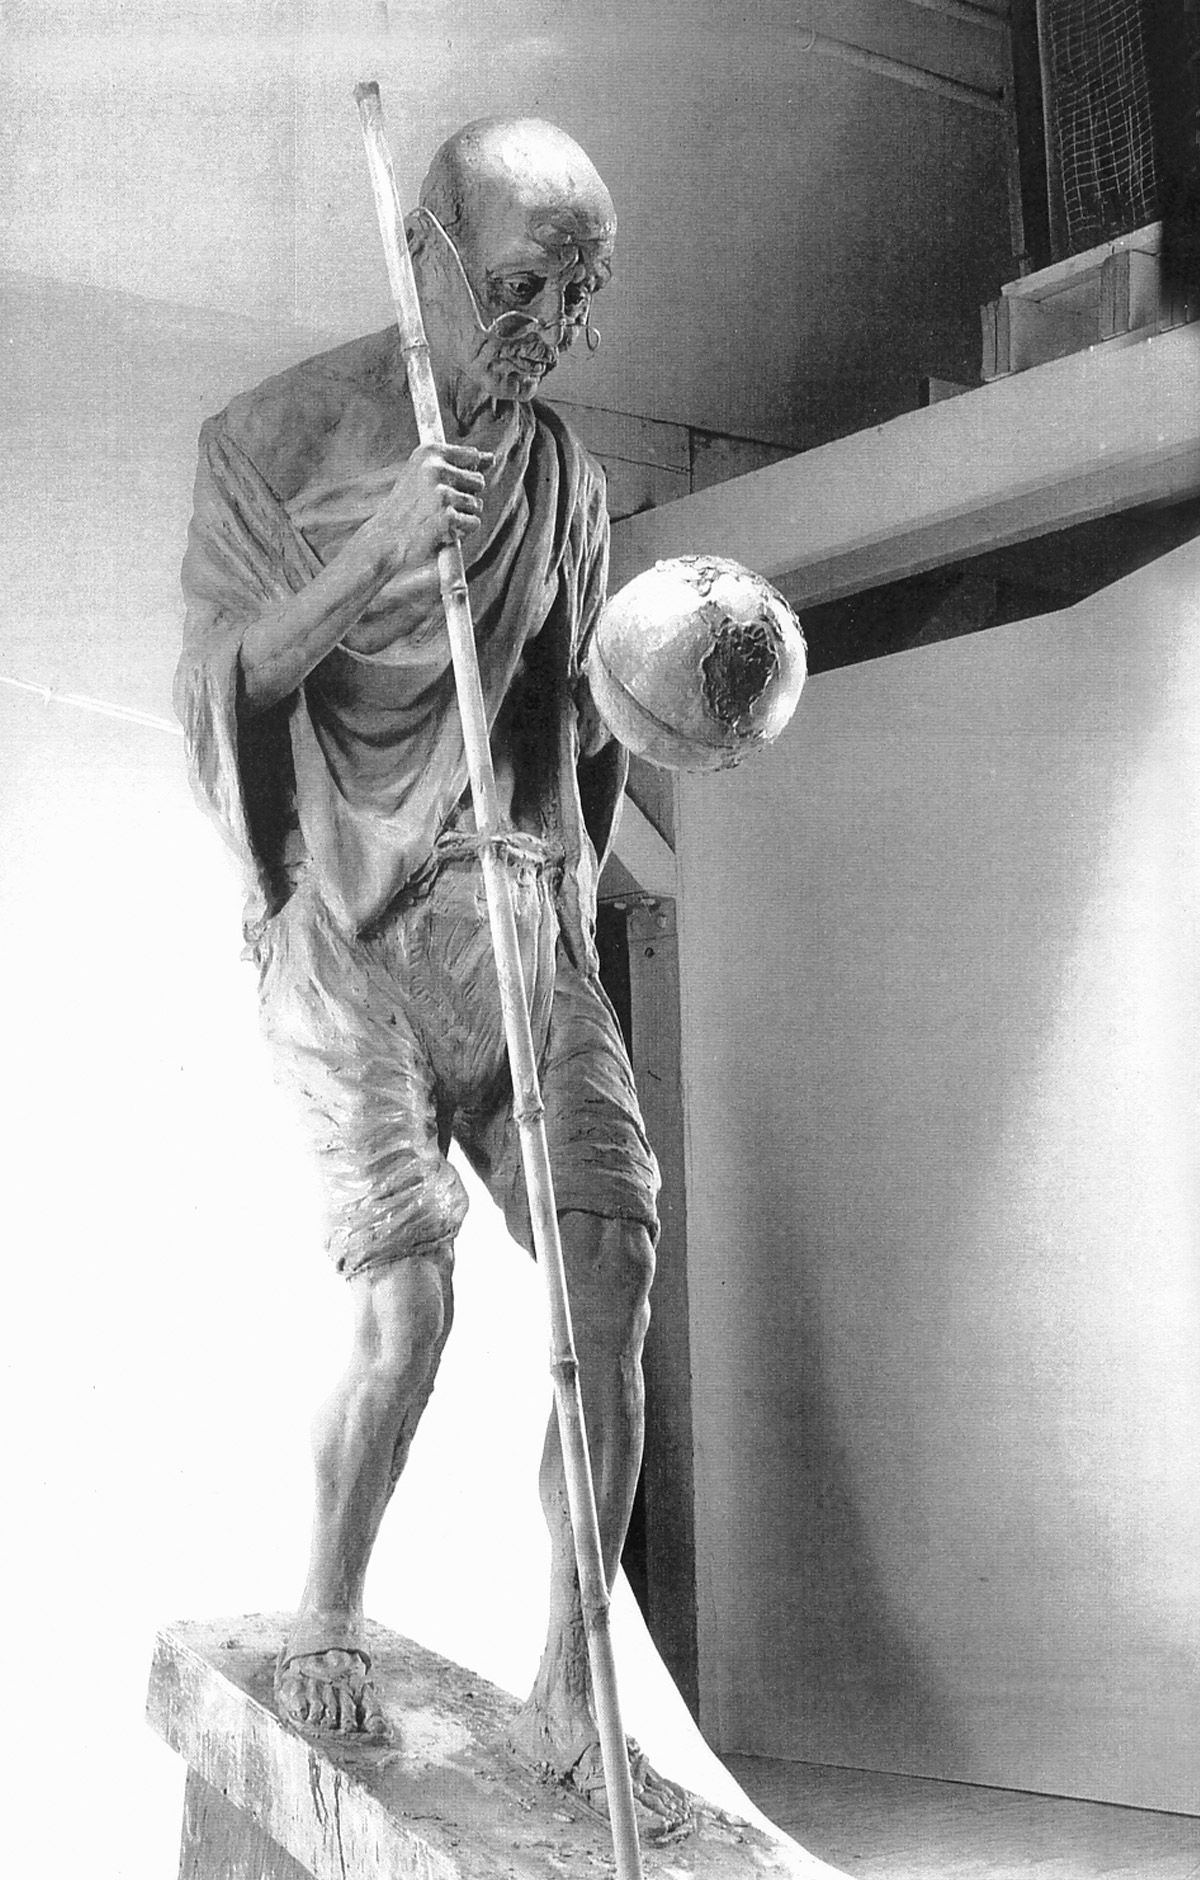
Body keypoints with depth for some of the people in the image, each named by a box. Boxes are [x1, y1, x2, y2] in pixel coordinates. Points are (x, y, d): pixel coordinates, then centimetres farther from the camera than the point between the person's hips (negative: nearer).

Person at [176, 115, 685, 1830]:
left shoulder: (565, 473, 12)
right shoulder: (278, 437, -2)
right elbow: (216, 684, -7)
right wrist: (376, 550, -21)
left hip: (511, 897, 4)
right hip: (341, 903, -4)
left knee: (615, 1261, -9)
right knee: (411, 1294, -14)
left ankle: (567, 1699, 2)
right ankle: (323, 1622, 14)